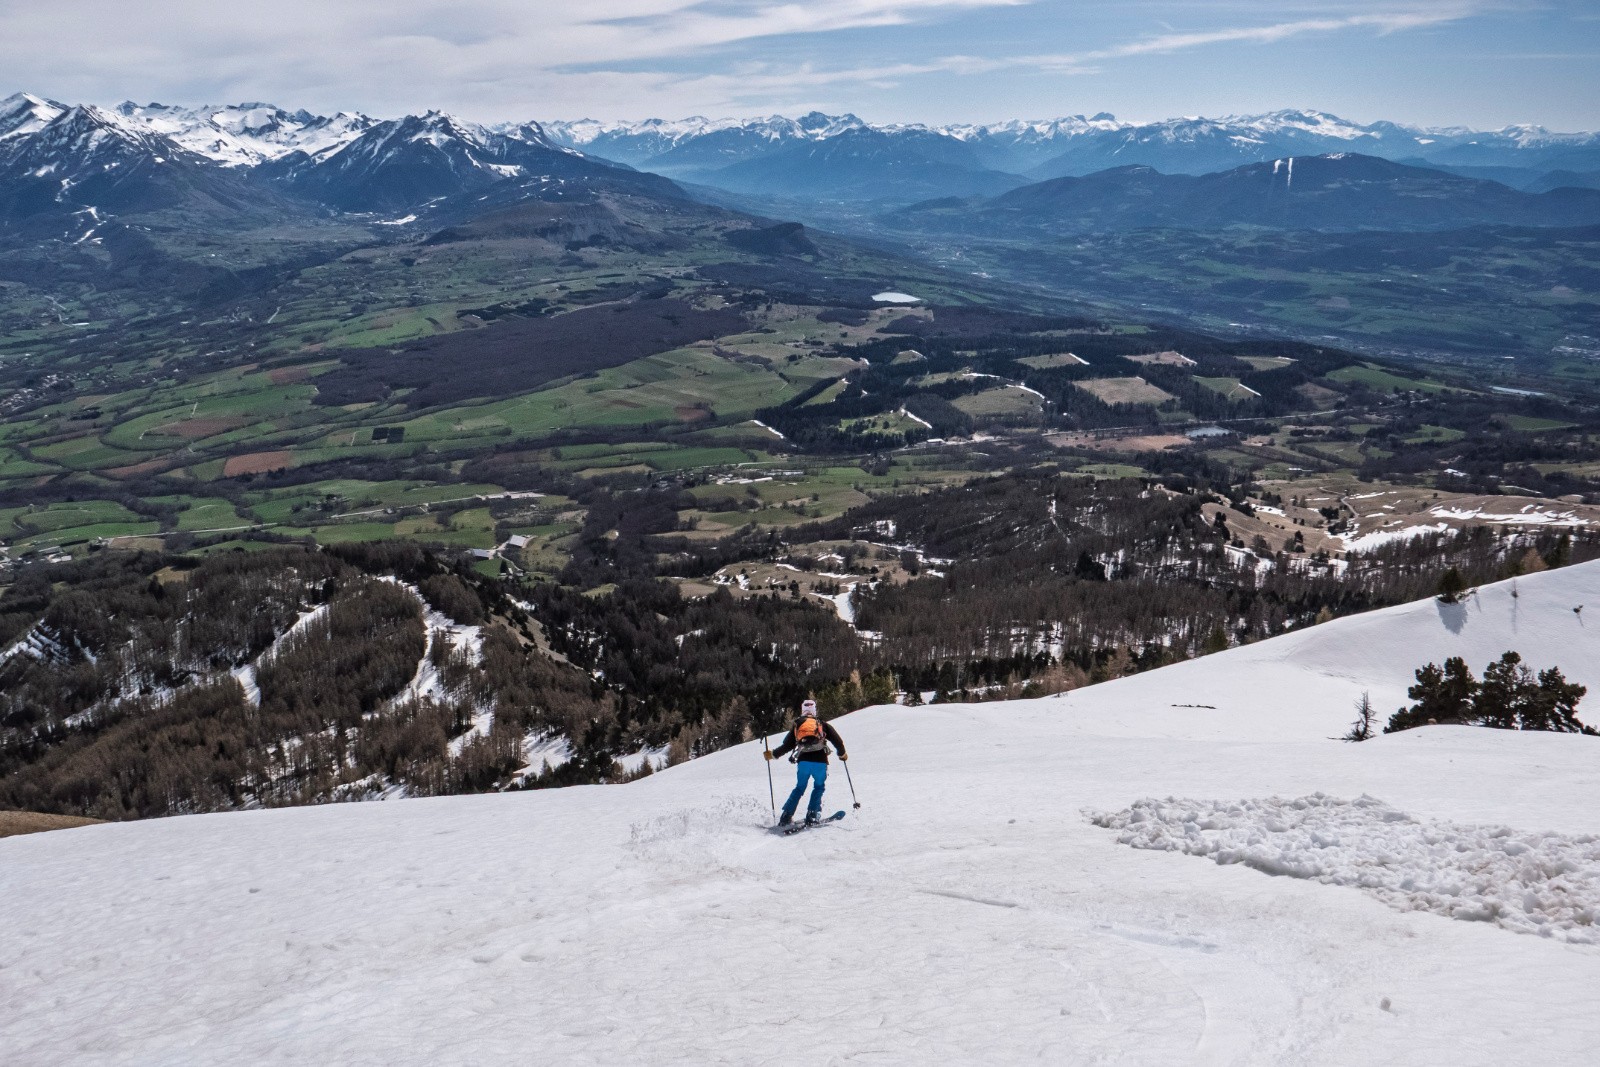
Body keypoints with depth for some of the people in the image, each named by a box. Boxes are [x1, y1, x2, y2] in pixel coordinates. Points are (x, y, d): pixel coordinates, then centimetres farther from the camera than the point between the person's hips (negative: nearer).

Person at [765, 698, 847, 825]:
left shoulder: (797, 726, 17)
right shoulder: (822, 724, 14)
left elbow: (786, 746, 14)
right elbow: (837, 740, 10)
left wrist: (773, 754, 27)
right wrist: (842, 754, 27)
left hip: (803, 761, 2)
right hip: (820, 761, -2)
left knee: (799, 788, 15)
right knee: (819, 787, 16)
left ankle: (786, 816, 4)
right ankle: (812, 814, 1)